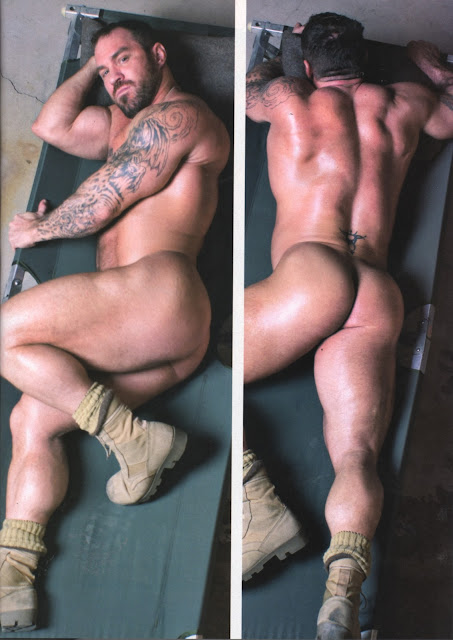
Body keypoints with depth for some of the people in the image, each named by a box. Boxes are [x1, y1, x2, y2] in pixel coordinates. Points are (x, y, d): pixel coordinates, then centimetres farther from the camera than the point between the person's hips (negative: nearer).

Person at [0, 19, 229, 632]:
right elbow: (52, 126, 38)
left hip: (158, 290, -9)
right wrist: (93, 63, 32)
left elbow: (101, 203, -2)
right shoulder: (124, 124, 32)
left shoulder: (177, 114, 2)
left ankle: (131, 437, -18)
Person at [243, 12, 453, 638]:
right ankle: (344, 585, -35)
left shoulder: (288, 99, 13)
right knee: (356, 456, -7)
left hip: (310, 271, -4)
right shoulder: (401, 104, 20)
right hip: (380, 298, 4)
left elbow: (248, 88, 37)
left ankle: (260, 501, -17)